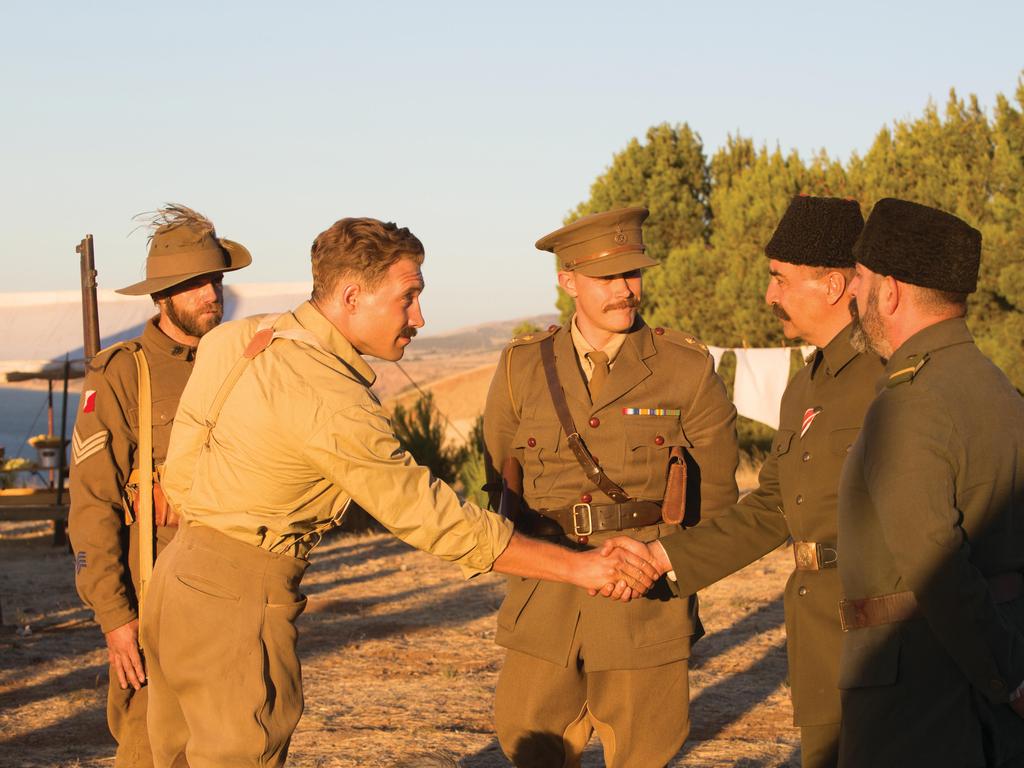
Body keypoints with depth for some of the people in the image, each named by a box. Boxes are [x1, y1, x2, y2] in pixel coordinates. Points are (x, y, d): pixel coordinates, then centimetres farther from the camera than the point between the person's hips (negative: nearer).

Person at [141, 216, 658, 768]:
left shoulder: (238, 339, 4)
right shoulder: (334, 404, -22)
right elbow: (437, 521, -20)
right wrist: (578, 566, -17)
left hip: (179, 574, 9)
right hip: (237, 600, -9)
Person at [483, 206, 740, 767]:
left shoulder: (688, 369, -2)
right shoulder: (522, 368, 4)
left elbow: (716, 490, 7)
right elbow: (497, 479, 16)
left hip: (645, 601, -2)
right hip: (546, 604, 2)